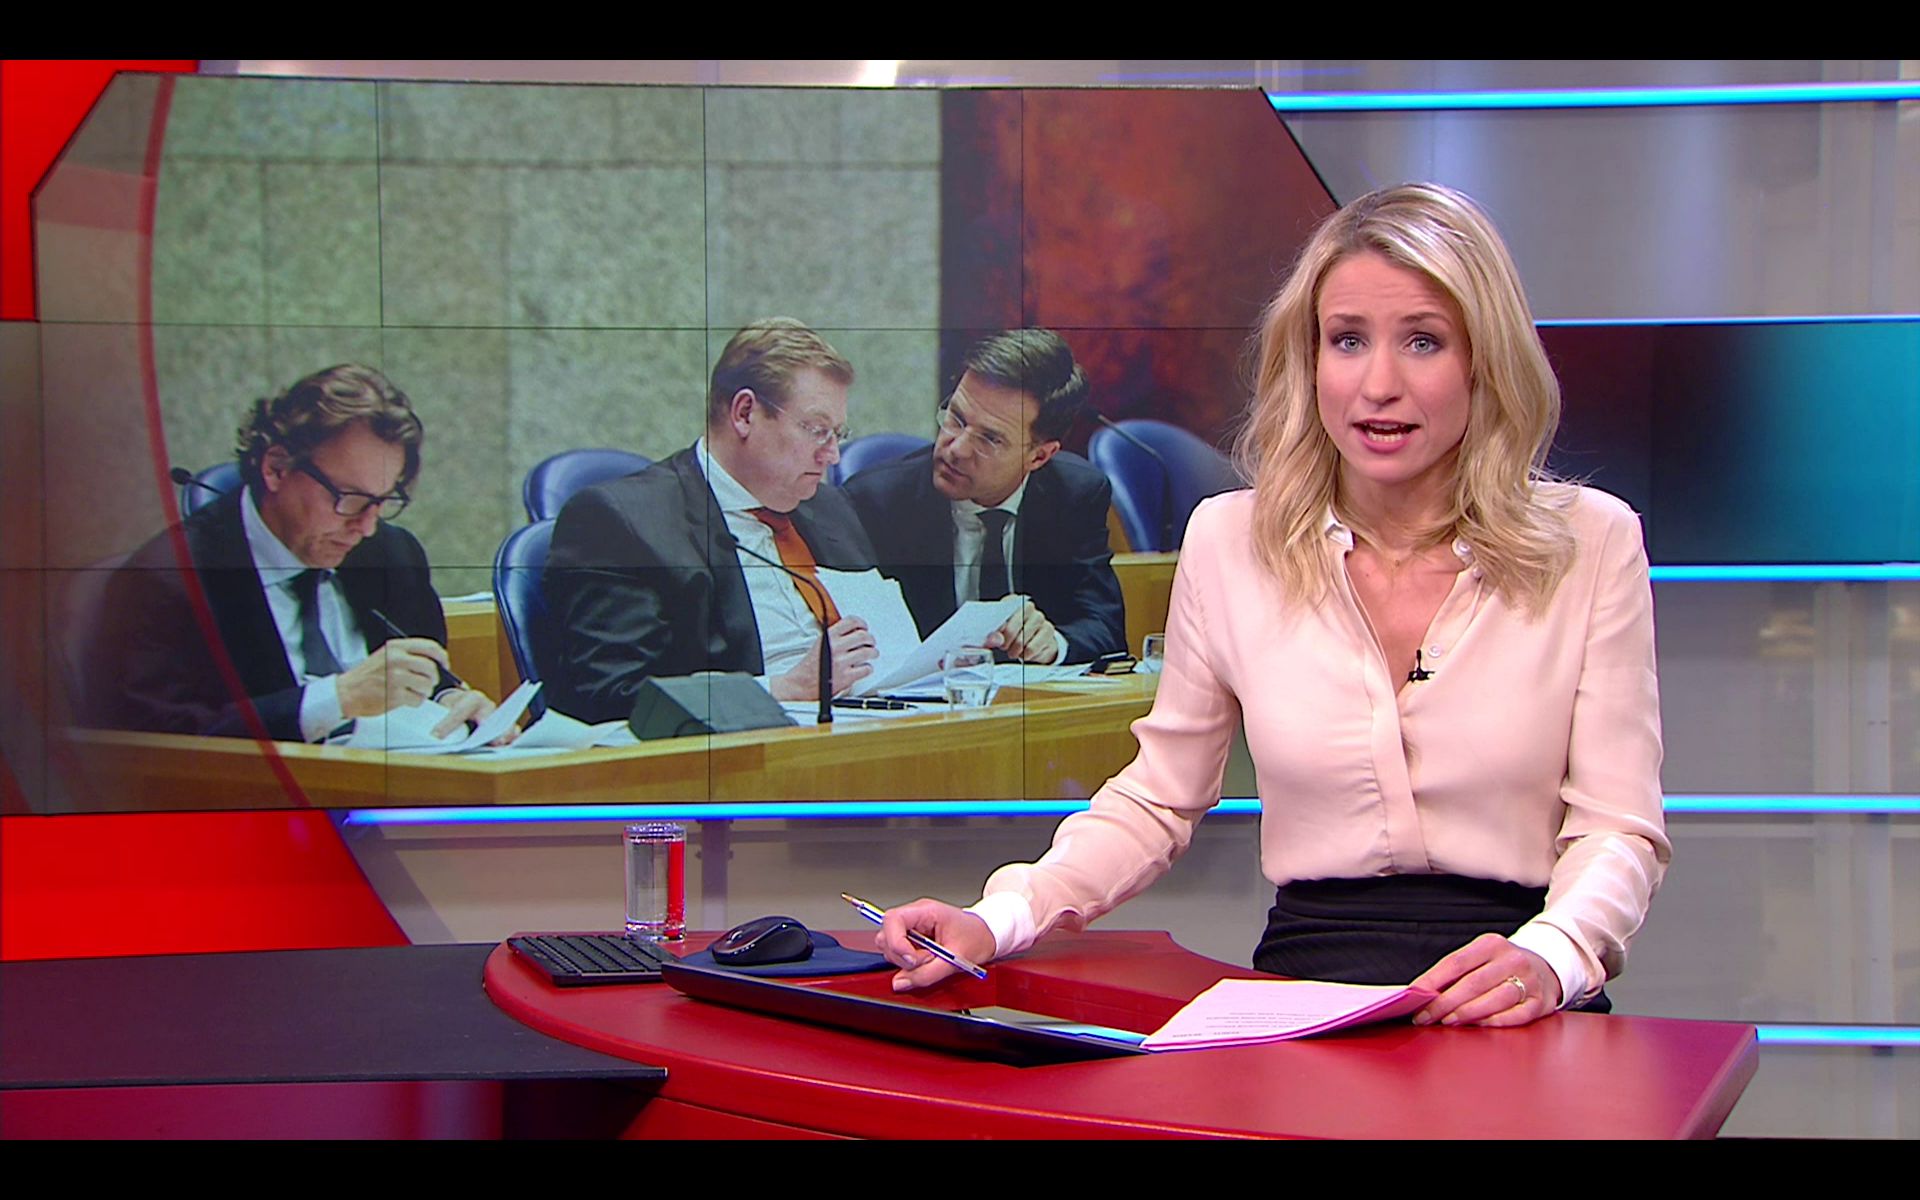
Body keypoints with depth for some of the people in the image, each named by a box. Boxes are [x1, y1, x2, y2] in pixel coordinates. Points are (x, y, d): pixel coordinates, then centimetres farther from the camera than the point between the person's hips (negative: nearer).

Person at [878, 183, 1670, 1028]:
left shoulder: (1592, 541, 5)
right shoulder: (1230, 542, 8)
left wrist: (1547, 958, -19)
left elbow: (1617, 828, 3)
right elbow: (1156, 802, 14)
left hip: (1513, 1023, -1)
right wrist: (997, 923, -4)